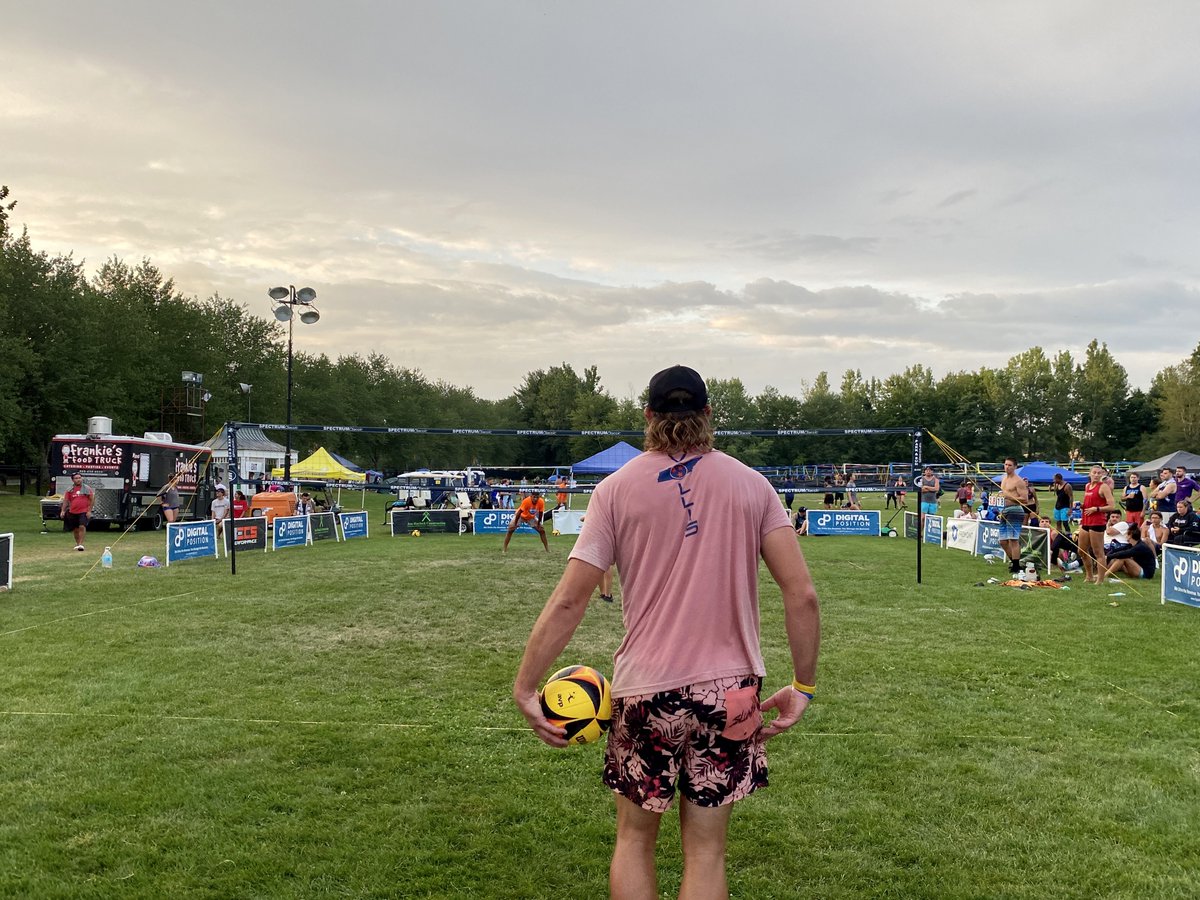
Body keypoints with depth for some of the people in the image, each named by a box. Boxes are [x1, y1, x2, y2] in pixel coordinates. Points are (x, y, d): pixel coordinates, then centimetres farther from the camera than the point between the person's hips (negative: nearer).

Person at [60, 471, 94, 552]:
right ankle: (77, 543, 27)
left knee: (82, 526, -19)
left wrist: (89, 511, -5)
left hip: (84, 512, -3)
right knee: (75, 529, 11)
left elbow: (92, 499, 2)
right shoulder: (69, 490, 7)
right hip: (72, 512, 3)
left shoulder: (87, 488, 1)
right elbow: (65, 501, 8)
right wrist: (63, 510, -4)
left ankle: (81, 544, -19)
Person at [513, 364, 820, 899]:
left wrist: (525, 688, -2)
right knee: (705, 852, 13)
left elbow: (569, 600, -8)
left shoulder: (618, 488, -4)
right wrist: (803, 685, 4)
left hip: (644, 689, -1)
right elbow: (801, 594, -5)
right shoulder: (751, 485, 1)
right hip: (729, 689, 1)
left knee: (634, 837, 19)